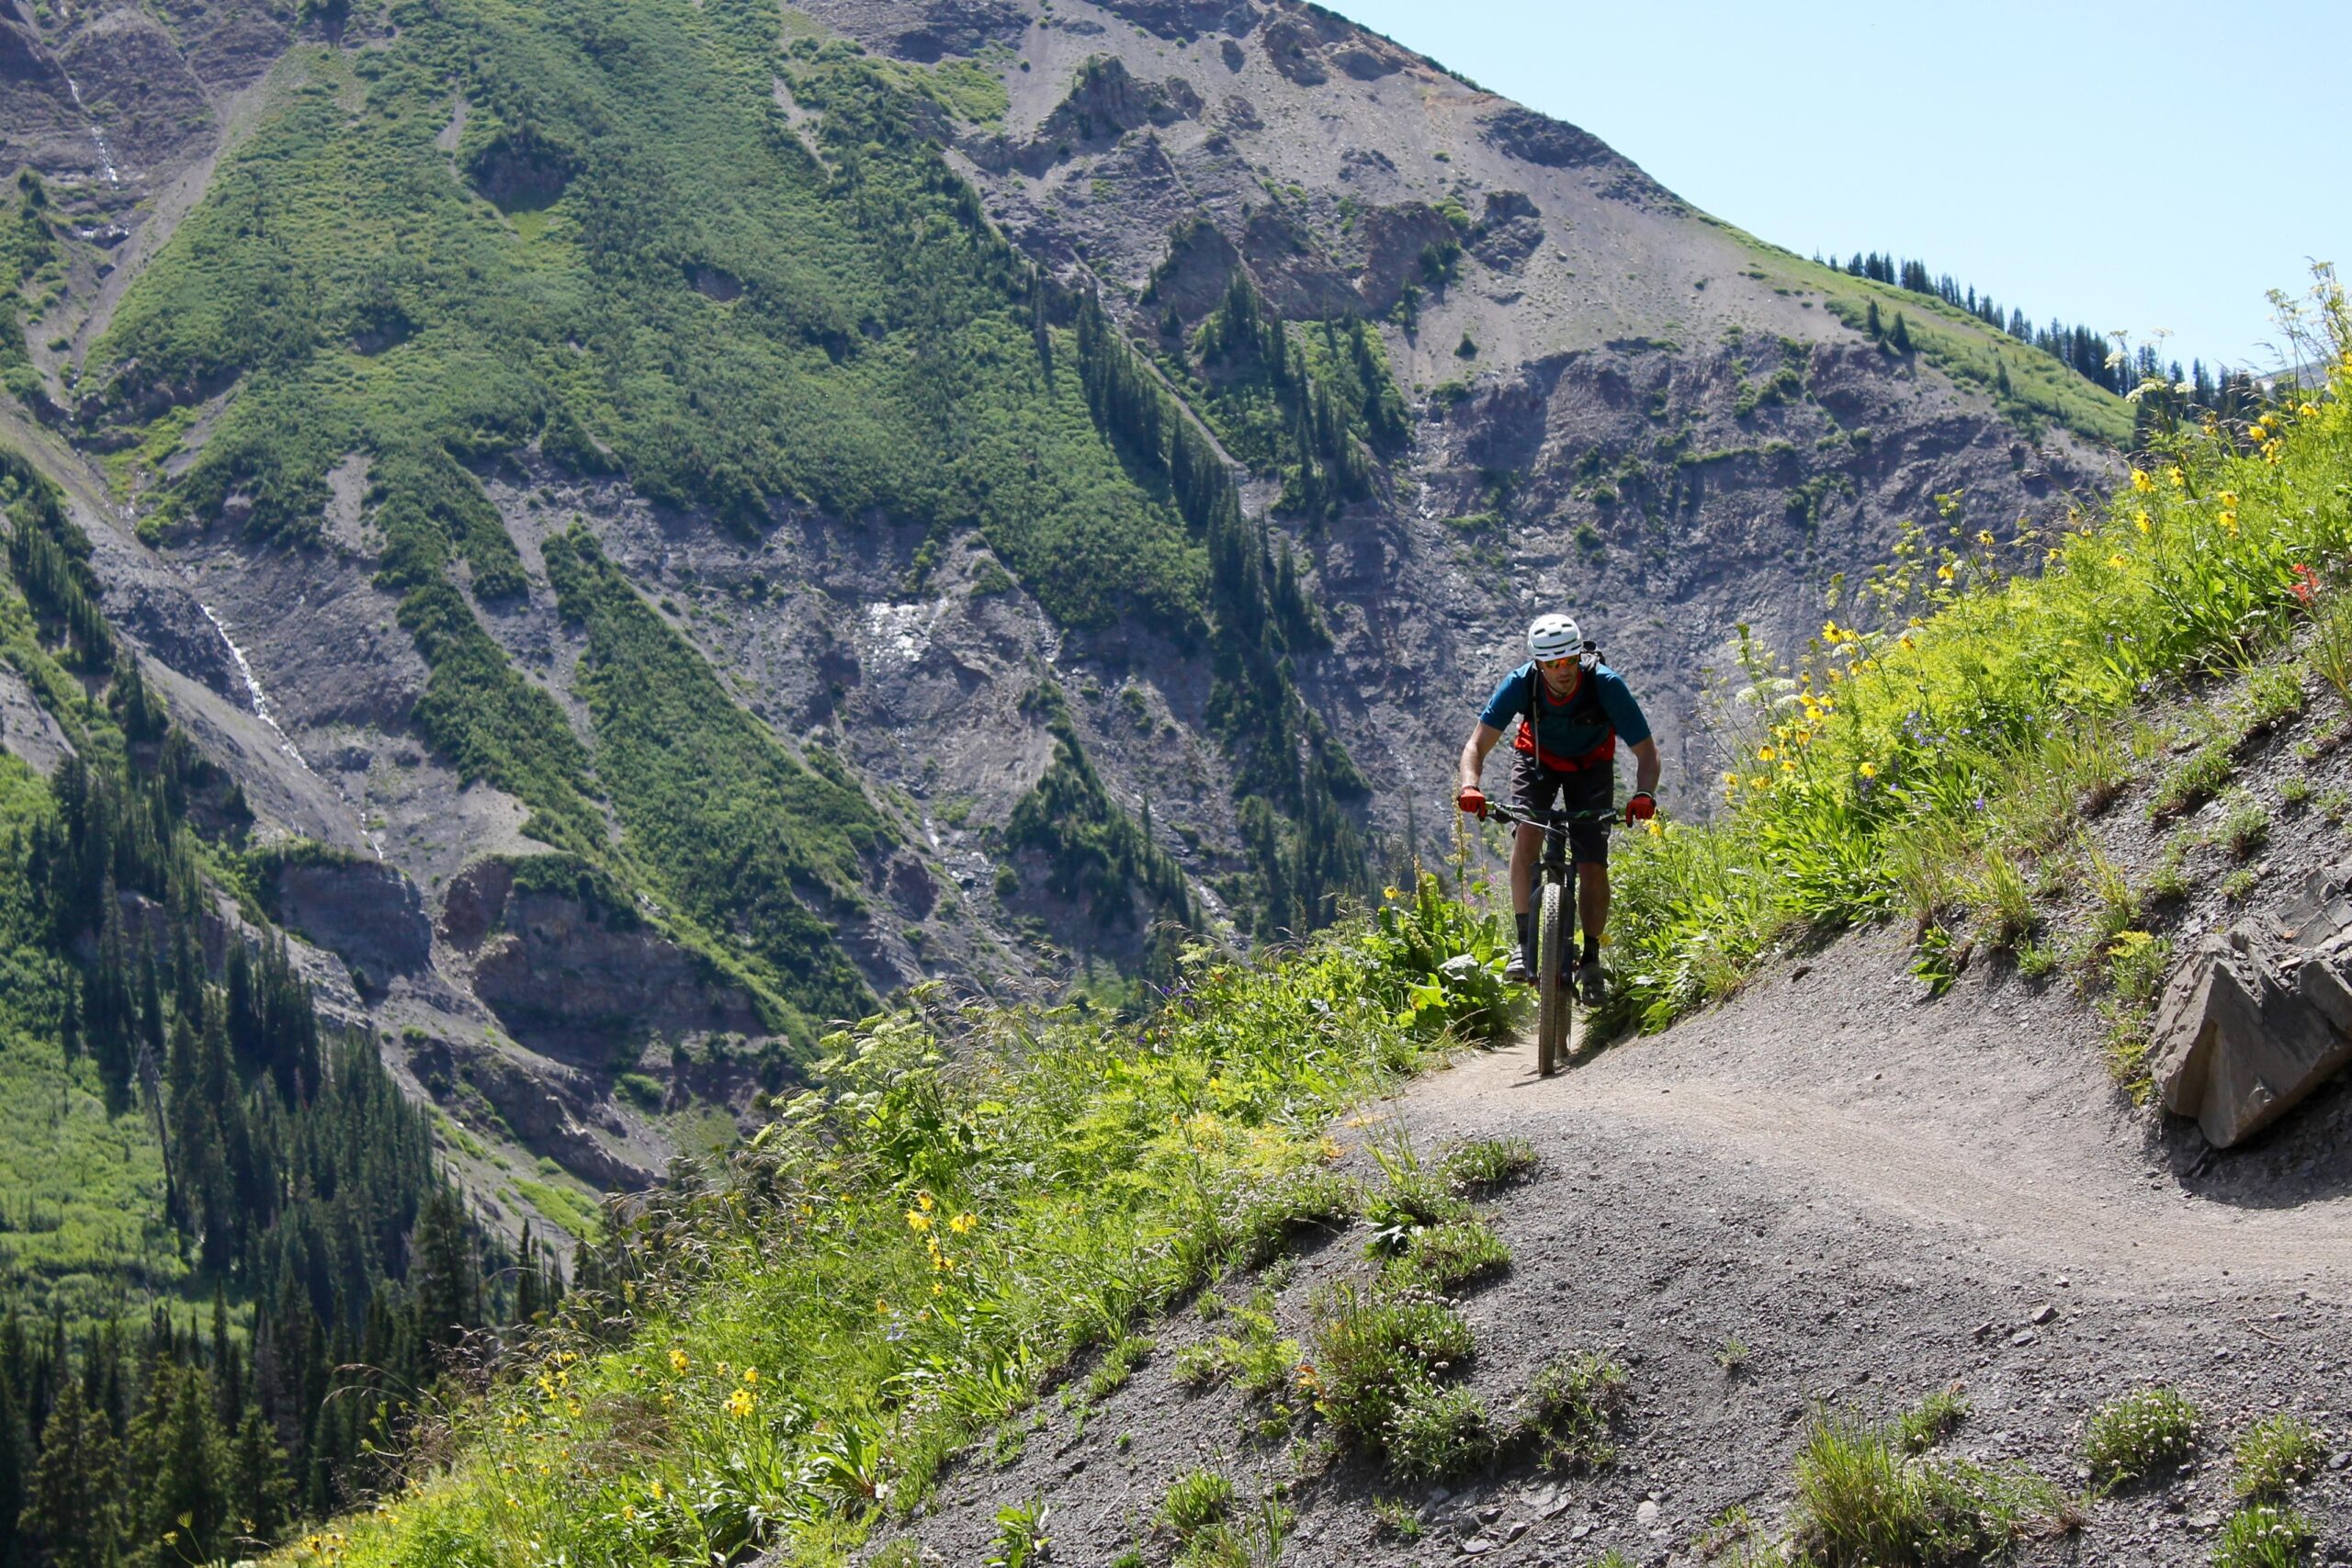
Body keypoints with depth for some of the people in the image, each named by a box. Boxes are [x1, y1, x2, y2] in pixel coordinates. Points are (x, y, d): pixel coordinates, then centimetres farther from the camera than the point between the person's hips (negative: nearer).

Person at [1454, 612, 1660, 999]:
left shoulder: (1606, 685, -33)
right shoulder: (1520, 684, -31)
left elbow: (1646, 751, -30)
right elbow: (1478, 744, -29)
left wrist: (1644, 794, -49)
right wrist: (1470, 786, -49)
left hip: (1591, 765, 0)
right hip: (1537, 758, 0)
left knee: (1593, 866, -11)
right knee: (1526, 832, -27)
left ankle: (1591, 957, 11)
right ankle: (1525, 944, -20)